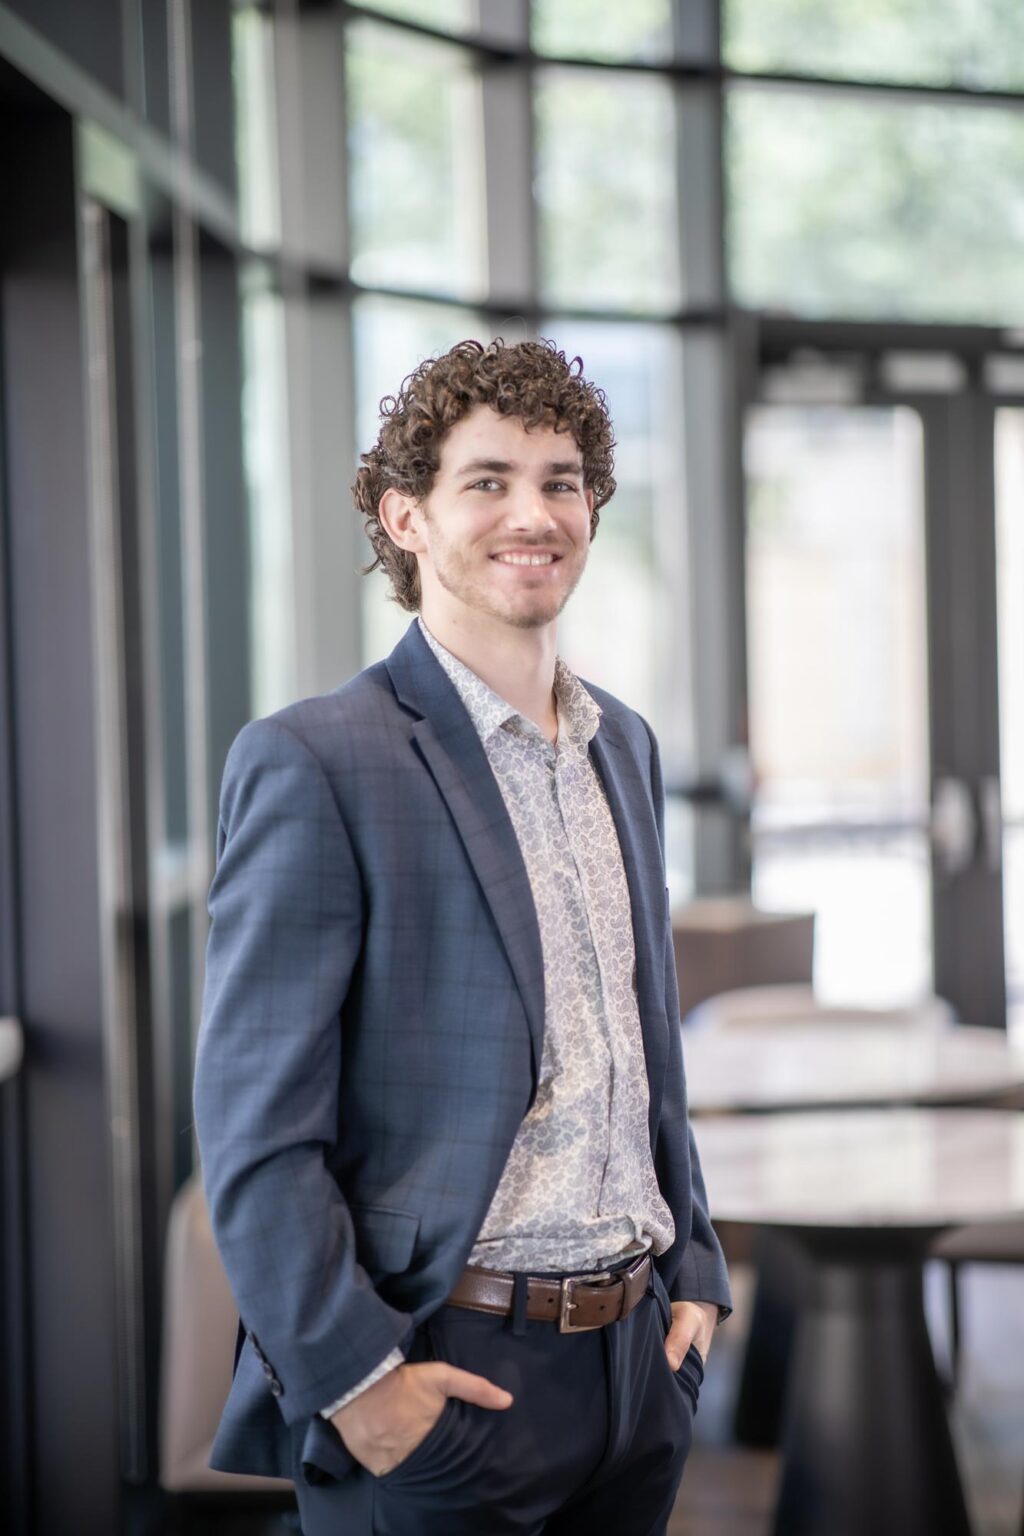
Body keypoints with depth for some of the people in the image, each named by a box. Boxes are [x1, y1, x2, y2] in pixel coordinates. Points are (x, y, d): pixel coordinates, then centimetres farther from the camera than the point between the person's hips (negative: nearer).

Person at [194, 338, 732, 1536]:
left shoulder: (624, 744, 12)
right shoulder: (314, 764, -11)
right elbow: (254, 1125, -13)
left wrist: (691, 1270, 13)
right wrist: (349, 1374, -17)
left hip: (636, 1367, 7)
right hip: (443, 1379, -6)